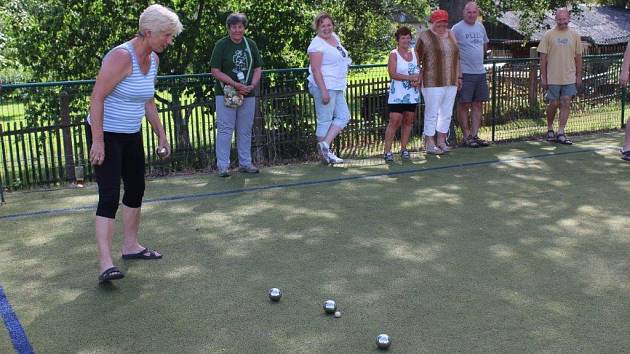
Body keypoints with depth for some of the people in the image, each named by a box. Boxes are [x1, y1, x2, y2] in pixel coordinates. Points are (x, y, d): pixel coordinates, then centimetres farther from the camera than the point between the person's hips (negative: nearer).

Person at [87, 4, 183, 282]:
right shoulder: (121, 56, -22)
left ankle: (130, 246, 31)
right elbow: (96, 97, -23)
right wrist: (97, 141, -26)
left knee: (136, 190, 15)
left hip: (132, 135, 9)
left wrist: (161, 134, 16)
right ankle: (105, 264, -13)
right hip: (106, 136, -9)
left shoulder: (153, 59, 5)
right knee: (110, 196, -13)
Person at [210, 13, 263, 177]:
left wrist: (252, 86, -8)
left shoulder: (251, 45, 7)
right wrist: (236, 85, -17)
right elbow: (215, 71, -9)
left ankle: (245, 163, 20)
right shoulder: (221, 45, -5)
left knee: (245, 130, 10)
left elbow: (258, 68, 10)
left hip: (248, 94, 4)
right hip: (226, 93, -4)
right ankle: (222, 166, 3)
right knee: (225, 129, -3)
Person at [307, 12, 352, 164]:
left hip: (337, 87, 9)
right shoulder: (317, 44, -14)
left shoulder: (335, 37, 12)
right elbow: (315, 69, -20)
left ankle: (325, 145, 5)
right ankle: (325, 154, 2)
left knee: (344, 116, 8)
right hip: (324, 87, -9)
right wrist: (324, 91, -24)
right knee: (325, 121, -3)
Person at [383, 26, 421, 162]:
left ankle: (403, 148, 18)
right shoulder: (394, 54, -4)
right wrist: (410, 77, -18)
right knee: (394, 121, -11)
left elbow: (419, 71, 16)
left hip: (412, 94, 6)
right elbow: (392, 74, -14)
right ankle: (387, 150, -7)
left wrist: (418, 80, -7)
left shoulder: (414, 54, 12)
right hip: (397, 95, -5)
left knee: (408, 121, 8)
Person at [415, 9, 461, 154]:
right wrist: (417, 78, -13)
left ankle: (441, 141, 22)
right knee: (432, 113, -1)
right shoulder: (425, 36, -6)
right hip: (433, 83, -6)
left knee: (447, 113, 11)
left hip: (451, 83, 7)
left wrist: (459, 76, 16)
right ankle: (429, 144, 6)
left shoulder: (450, 35, 13)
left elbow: (456, 57, 19)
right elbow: (417, 58, -7)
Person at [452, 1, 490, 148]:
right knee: (464, 105, -2)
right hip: (465, 73, -6)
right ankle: (466, 136, 5)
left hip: (480, 72, 7)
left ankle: (475, 135, 12)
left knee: (477, 104, 7)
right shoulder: (457, 28, -7)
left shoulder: (480, 27, 12)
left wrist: (477, 58, 15)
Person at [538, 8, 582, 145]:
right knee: (553, 104, 3)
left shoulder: (574, 35, 6)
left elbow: (578, 57, 10)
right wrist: (543, 77, -5)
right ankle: (550, 129, 24)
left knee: (566, 103, -2)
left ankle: (561, 133, 3)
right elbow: (543, 57, -2)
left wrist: (579, 76, 7)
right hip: (553, 78, -2)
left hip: (569, 78, 2)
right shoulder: (548, 35, -2)